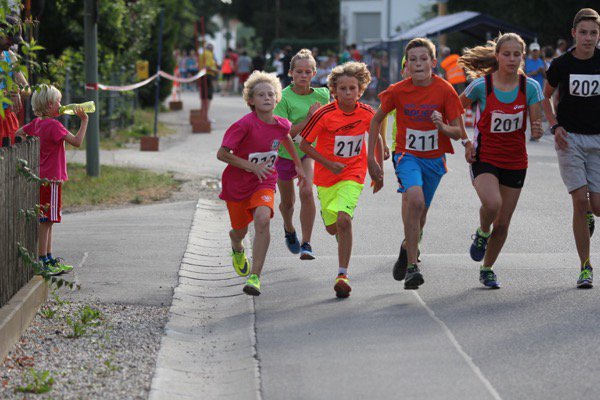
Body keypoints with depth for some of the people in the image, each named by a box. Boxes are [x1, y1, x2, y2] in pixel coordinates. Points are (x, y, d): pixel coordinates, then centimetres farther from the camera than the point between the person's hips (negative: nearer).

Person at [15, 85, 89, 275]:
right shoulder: (53, 125, -17)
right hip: (51, 179, -9)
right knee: (46, 220, -6)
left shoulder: (37, 123, 9)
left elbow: (19, 133, 23)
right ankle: (42, 261, -5)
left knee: (48, 220, 14)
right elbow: (76, 141, -22)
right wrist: (84, 121, -13)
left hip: (42, 178, 9)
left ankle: (49, 258, 20)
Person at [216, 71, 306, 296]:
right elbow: (222, 154, -18)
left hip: (264, 183, 2)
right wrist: (252, 166, -23)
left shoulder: (281, 125, -6)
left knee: (262, 219, -26)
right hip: (237, 183, -2)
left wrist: (298, 165, 28)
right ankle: (237, 250, 56)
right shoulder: (245, 125, -21)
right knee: (240, 230, 14)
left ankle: (255, 276, -26)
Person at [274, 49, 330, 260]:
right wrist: (309, 118, -27)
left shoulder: (322, 95, -6)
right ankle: (289, 228, 52)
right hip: (285, 153, 0)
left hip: (309, 151, 0)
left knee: (307, 191, -26)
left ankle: (306, 244, -20)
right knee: (287, 201, 17)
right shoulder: (283, 98, -17)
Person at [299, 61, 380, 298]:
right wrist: (328, 163, -16)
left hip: (353, 176, -1)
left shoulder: (367, 113, -9)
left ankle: (343, 274, -19)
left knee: (344, 219, -23)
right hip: (326, 178, 1)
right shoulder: (325, 114, -16)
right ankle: (344, 239, 50)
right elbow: (304, 145, -7)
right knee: (332, 227, 10)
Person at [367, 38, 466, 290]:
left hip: (434, 159, 2)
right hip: (407, 155, -2)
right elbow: (376, 120, 6)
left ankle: (408, 247, 45)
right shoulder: (398, 91, -9)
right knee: (415, 200, -27)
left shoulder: (445, 90, -11)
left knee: (419, 213, 11)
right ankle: (412, 267, -22)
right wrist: (371, 159, 4)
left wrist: (442, 126, -29)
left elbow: (458, 133, -7)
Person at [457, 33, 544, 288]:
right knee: (492, 203, -30)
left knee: (503, 223, 6)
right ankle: (482, 234, 5)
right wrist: (466, 142, -3)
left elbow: (536, 125, -3)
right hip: (484, 158, -3)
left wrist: (537, 131, -26)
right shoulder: (481, 85, -11)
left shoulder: (530, 87, -6)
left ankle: (487, 269, 29)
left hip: (515, 162, 3)